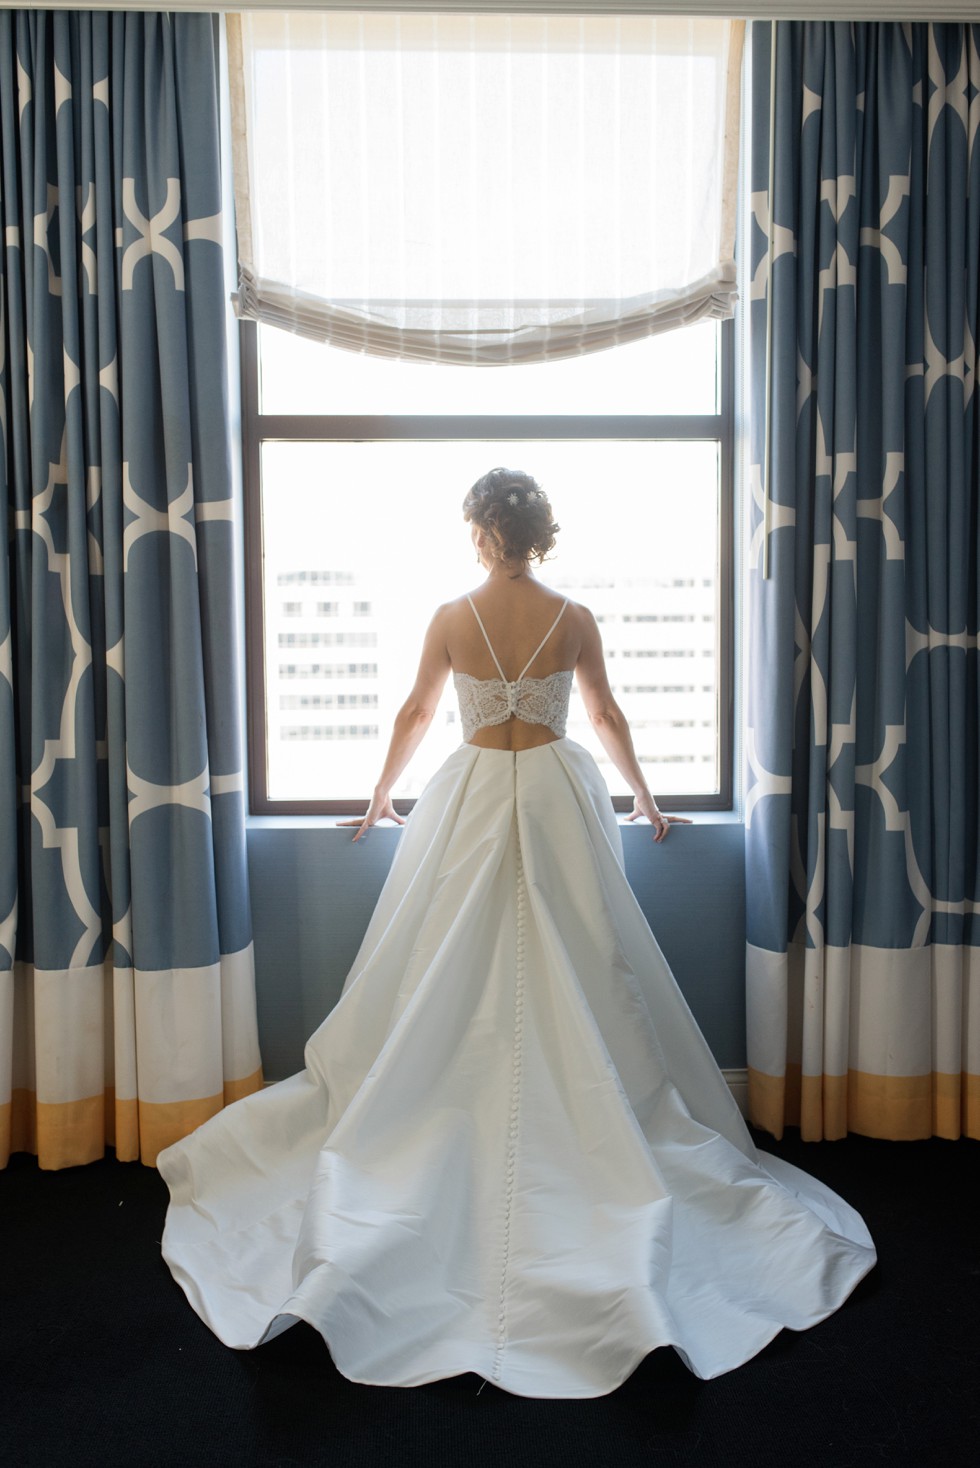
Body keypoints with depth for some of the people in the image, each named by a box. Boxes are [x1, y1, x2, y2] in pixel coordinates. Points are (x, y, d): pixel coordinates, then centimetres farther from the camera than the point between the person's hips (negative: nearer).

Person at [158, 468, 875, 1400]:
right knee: (575, 980, 7)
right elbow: (607, 716, 7)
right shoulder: (574, 620, -3)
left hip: (471, 799, 0)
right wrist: (642, 797, 21)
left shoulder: (452, 618, -4)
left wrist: (382, 793, 22)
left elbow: (415, 713, 7)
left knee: (448, 986, 9)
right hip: (557, 796, 1)